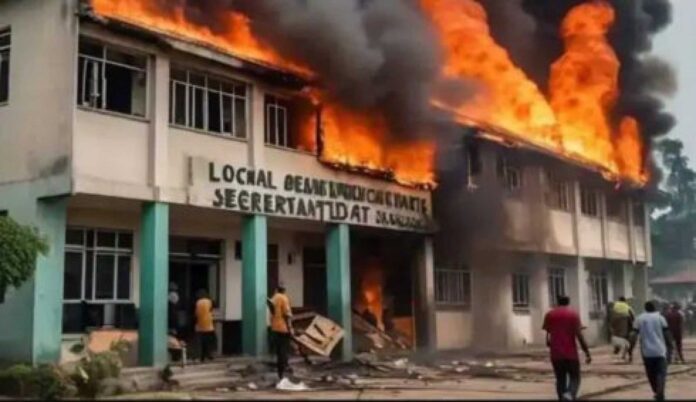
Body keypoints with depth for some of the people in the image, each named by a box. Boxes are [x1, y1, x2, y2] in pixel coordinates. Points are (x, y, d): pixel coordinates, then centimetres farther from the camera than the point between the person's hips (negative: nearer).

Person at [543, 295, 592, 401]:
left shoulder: (549, 315, 7)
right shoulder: (573, 314, -3)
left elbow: (548, 335, 8)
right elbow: (579, 335, -9)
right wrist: (587, 353, -7)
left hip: (556, 354, 3)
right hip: (571, 353, -3)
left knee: (560, 379, 13)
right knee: (574, 378, 6)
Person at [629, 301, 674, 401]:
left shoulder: (639, 319, 4)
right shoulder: (660, 318, 2)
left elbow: (634, 335, -3)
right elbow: (667, 334, -2)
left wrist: (630, 351, -1)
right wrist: (669, 347, 8)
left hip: (646, 351, 2)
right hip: (660, 351, -2)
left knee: (651, 374, 17)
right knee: (661, 373, -2)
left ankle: (657, 393, 31)